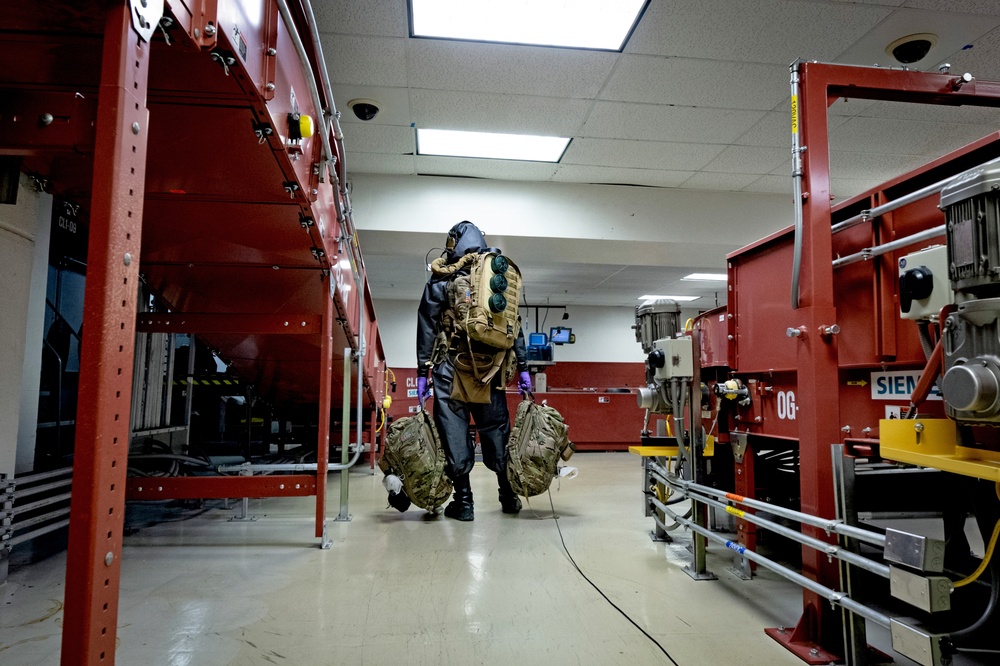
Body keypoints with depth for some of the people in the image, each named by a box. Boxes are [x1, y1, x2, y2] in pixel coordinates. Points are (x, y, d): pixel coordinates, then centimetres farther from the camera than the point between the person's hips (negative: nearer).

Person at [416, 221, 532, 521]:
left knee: (455, 434, 3)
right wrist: (522, 368, 9)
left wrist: (423, 372, 2)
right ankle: (509, 497, 20)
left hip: (450, 370, -2)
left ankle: (463, 502, 6)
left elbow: (427, 329, -1)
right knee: (497, 431, 11)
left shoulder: (440, 281, 2)